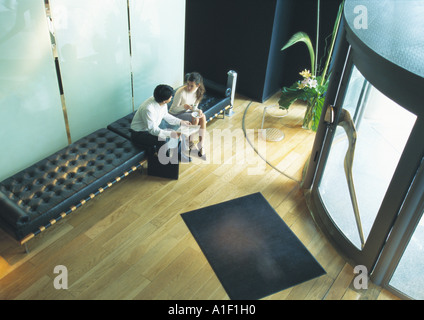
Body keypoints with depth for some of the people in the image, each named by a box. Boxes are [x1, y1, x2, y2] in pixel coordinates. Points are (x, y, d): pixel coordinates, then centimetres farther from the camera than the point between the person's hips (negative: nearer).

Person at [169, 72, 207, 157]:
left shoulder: (198, 91, -9)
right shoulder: (181, 92, -28)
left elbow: (194, 106, 3)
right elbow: (174, 109, -18)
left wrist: (198, 111, -21)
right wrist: (184, 106, -38)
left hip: (186, 112, 6)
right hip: (175, 114, -6)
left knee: (203, 117, -20)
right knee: (195, 119, -28)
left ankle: (201, 146, -18)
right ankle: (189, 141, -5)